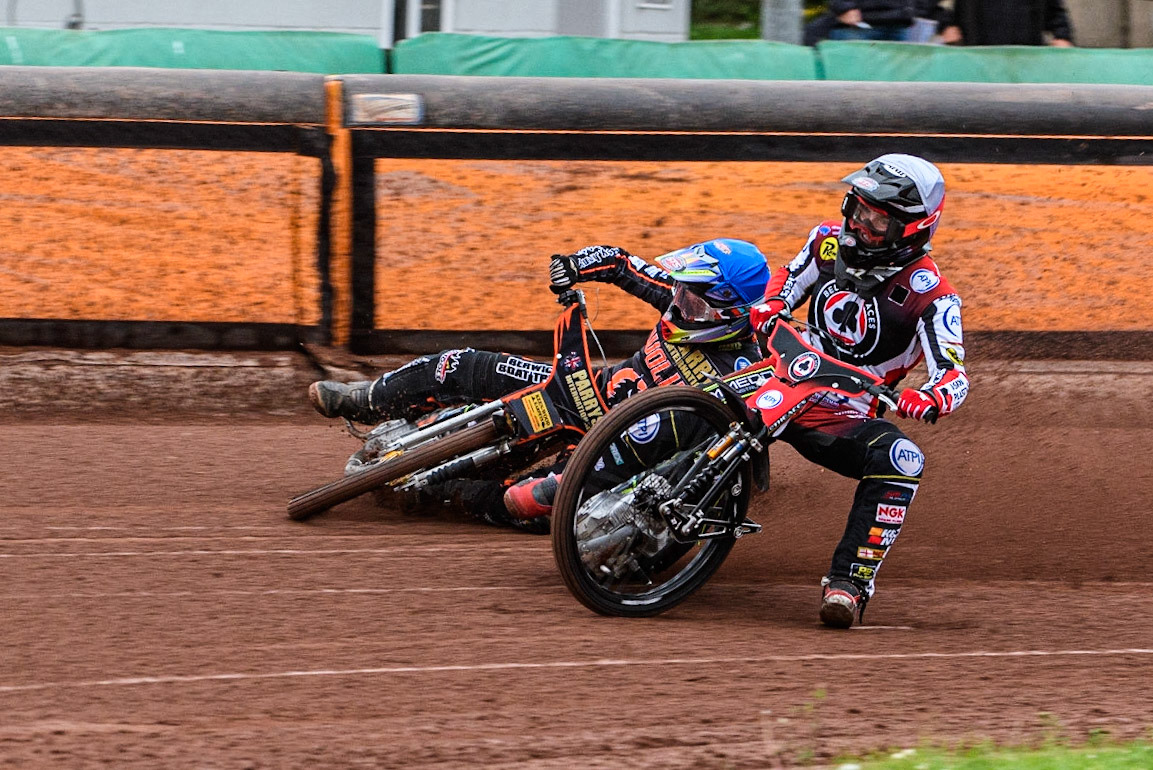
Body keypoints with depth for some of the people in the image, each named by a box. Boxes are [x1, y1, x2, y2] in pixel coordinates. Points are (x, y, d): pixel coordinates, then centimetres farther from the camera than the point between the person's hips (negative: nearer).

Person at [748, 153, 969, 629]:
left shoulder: (930, 295, -13)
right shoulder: (830, 241, 2)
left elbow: (954, 375, -20)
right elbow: (788, 279, 20)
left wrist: (928, 401, -44)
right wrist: (769, 305, -5)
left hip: (847, 418, -4)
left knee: (901, 461, -33)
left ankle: (850, 580, -31)